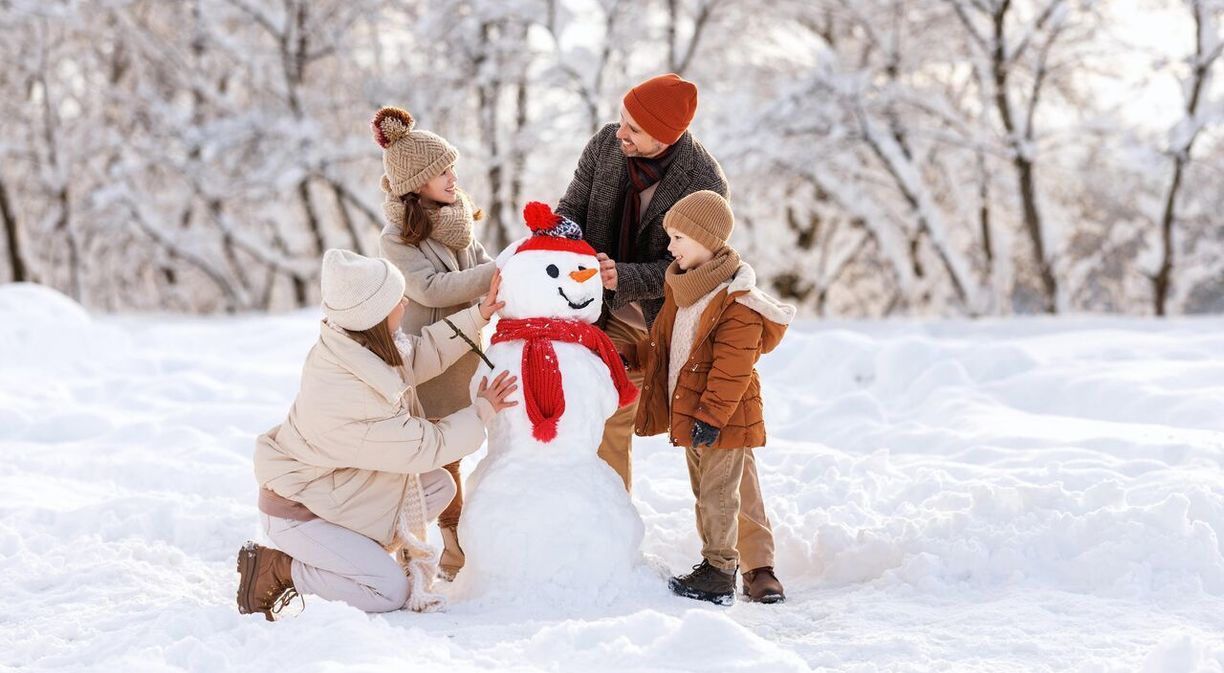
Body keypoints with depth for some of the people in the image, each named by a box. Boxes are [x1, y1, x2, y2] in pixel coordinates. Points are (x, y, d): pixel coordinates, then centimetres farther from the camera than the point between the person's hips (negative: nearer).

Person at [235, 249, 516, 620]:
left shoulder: (349, 346, -11)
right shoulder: (350, 398, -35)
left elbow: (420, 353, 7)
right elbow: (425, 446, -24)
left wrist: (479, 314, 2)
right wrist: (482, 411, -11)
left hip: (335, 487, 9)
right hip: (298, 512, -9)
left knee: (439, 485, 6)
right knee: (391, 591, -14)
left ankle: (356, 557, 10)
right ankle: (274, 569, -4)